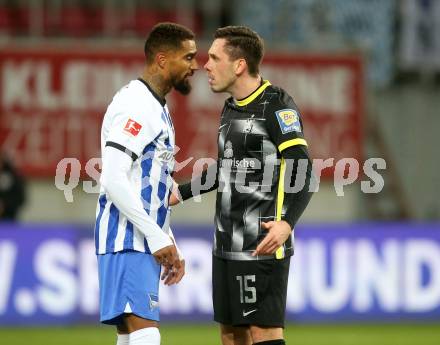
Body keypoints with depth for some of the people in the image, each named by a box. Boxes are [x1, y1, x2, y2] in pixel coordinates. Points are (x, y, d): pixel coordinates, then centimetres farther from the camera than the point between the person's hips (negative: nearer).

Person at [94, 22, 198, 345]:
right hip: (128, 241, -10)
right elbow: (113, 180, -21)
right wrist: (158, 238, -19)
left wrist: (169, 245, 20)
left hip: (145, 245, 10)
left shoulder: (158, 109, 20)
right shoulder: (135, 106, -13)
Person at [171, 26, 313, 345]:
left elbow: (302, 170, -18)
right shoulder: (231, 108, 15)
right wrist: (180, 194, 32)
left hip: (262, 245, -9)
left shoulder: (277, 104, -11)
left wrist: (286, 223, -32)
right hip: (227, 246, 9)